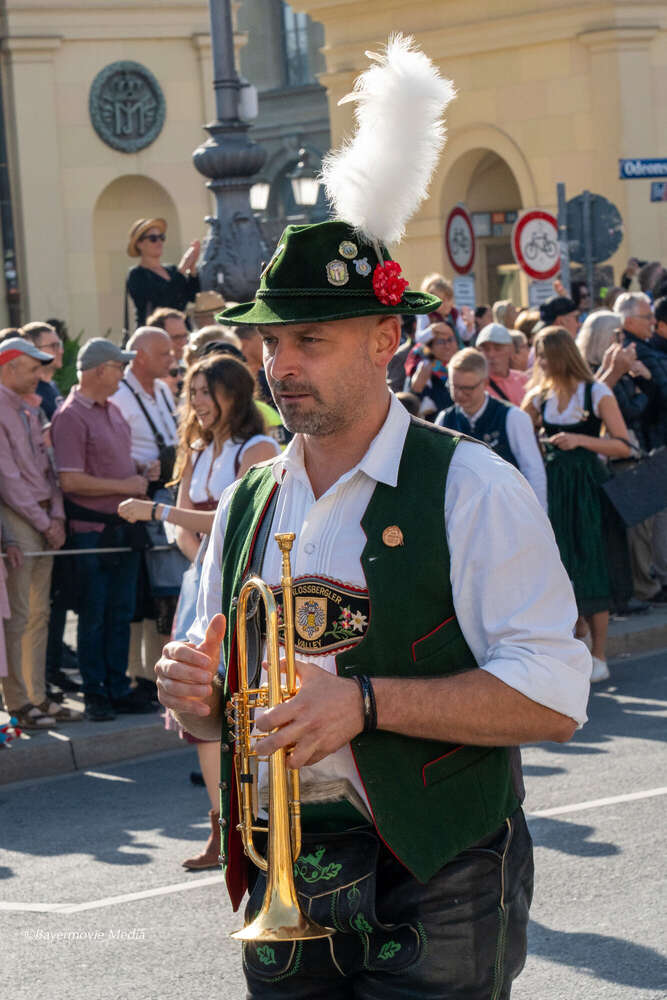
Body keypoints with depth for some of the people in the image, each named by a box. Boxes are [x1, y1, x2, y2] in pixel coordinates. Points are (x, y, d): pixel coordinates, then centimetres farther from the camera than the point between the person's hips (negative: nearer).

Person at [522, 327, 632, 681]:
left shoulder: (596, 393, -7)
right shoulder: (540, 396, 7)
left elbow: (623, 446, -12)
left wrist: (580, 440, -20)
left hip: (587, 487, -5)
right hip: (552, 485, 5)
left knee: (590, 568, -3)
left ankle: (598, 657, 4)